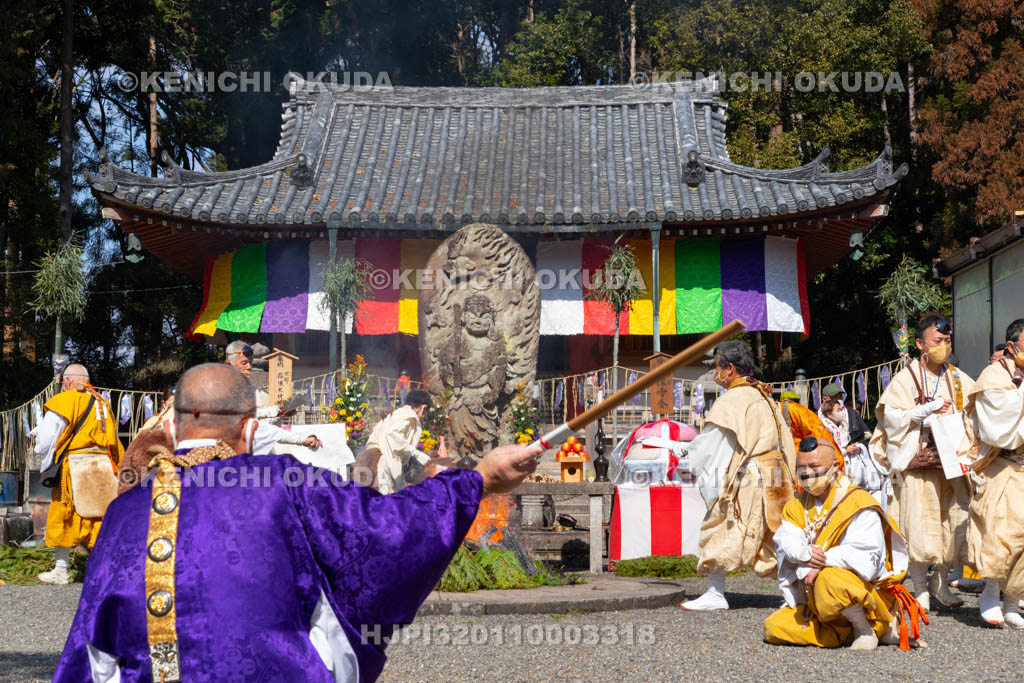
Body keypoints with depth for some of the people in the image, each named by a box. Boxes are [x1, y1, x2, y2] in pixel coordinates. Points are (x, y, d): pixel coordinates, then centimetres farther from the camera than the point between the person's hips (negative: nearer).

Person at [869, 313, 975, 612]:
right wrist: (927, 410, -14)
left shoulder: (960, 380, 13)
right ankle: (920, 588, 5)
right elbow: (891, 417, -7)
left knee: (956, 521, 1)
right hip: (918, 462, -4)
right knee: (919, 523, -6)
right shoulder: (906, 379, 1)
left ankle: (941, 582, 17)